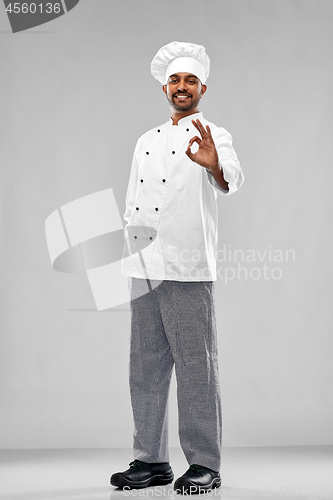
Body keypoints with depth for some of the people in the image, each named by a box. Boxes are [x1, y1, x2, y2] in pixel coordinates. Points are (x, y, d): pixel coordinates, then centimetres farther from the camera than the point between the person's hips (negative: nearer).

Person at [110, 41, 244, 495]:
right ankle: (152, 460, 20)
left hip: (188, 269, -7)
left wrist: (216, 166, -43)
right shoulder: (147, 141, 19)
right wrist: (132, 248, 17)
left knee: (196, 367, -4)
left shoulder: (213, 136, 0)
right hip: (145, 267, 7)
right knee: (146, 366, 10)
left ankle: (205, 465, 4)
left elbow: (232, 180, -22)